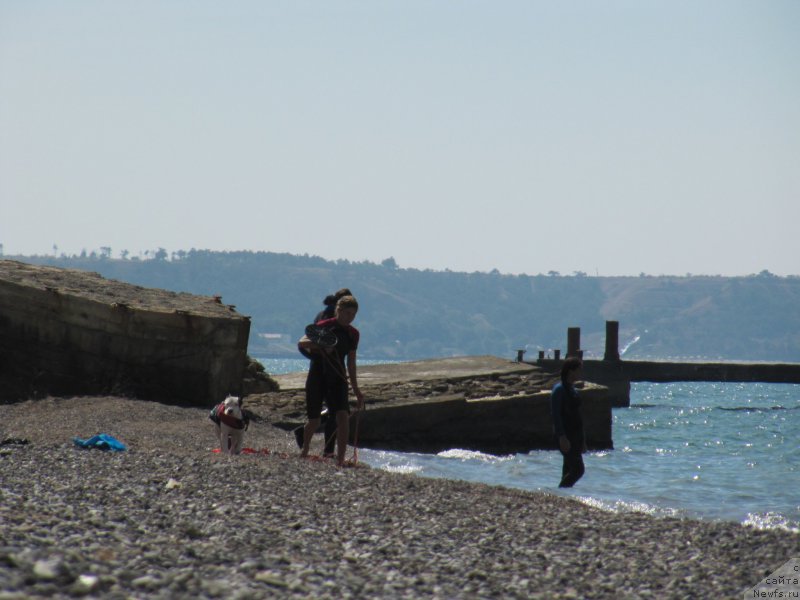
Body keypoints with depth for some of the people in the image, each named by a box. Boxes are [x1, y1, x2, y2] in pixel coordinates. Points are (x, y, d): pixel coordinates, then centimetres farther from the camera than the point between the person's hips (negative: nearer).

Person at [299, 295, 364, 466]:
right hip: (318, 377, -3)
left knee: (343, 417, -16)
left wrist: (356, 390, 16)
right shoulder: (324, 326, -8)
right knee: (314, 420, 3)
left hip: (338, 380, 4)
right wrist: (320, 344, -39)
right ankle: (304, 451, 32)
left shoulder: (353, 334, 7)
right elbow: (301, 343, -20)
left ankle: (340, 460, -17)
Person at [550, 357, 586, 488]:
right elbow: (556, 415, -18)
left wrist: (582, 439, 22)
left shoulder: (572, 389, 15)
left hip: (575, 433, 9)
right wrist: (562, 437, -24)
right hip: (565, 434, -9)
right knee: (577, 469, -14)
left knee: (569, 469, 9)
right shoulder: (559, 389, -13)